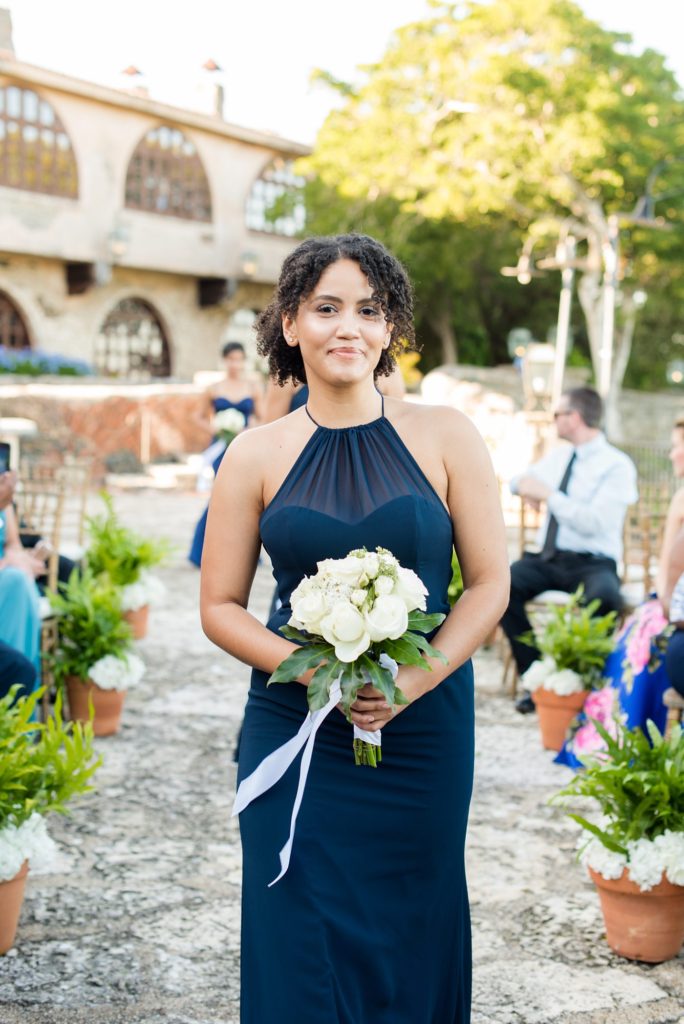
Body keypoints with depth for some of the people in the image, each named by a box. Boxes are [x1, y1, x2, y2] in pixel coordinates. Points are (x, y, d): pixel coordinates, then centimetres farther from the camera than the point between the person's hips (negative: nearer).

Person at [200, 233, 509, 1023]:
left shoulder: (444, 438, -1)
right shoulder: (256, 457, 0)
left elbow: (490, 583, 0)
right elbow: (220, 607, 2)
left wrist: (416, 678, -14)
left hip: (424, 730, 0)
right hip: (296, 732, 0)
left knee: (410, 935, 11)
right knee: (301, 943, 5)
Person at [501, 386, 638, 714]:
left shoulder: (617, 465, -5)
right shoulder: (558, 457, 16)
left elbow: (593, 523, -18)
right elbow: (517, 481, 34)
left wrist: (548, 494, -14)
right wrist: (526, 485, 9)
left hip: (592, 565, -5)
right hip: (547, 561, 6)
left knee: (603, 597, -40)